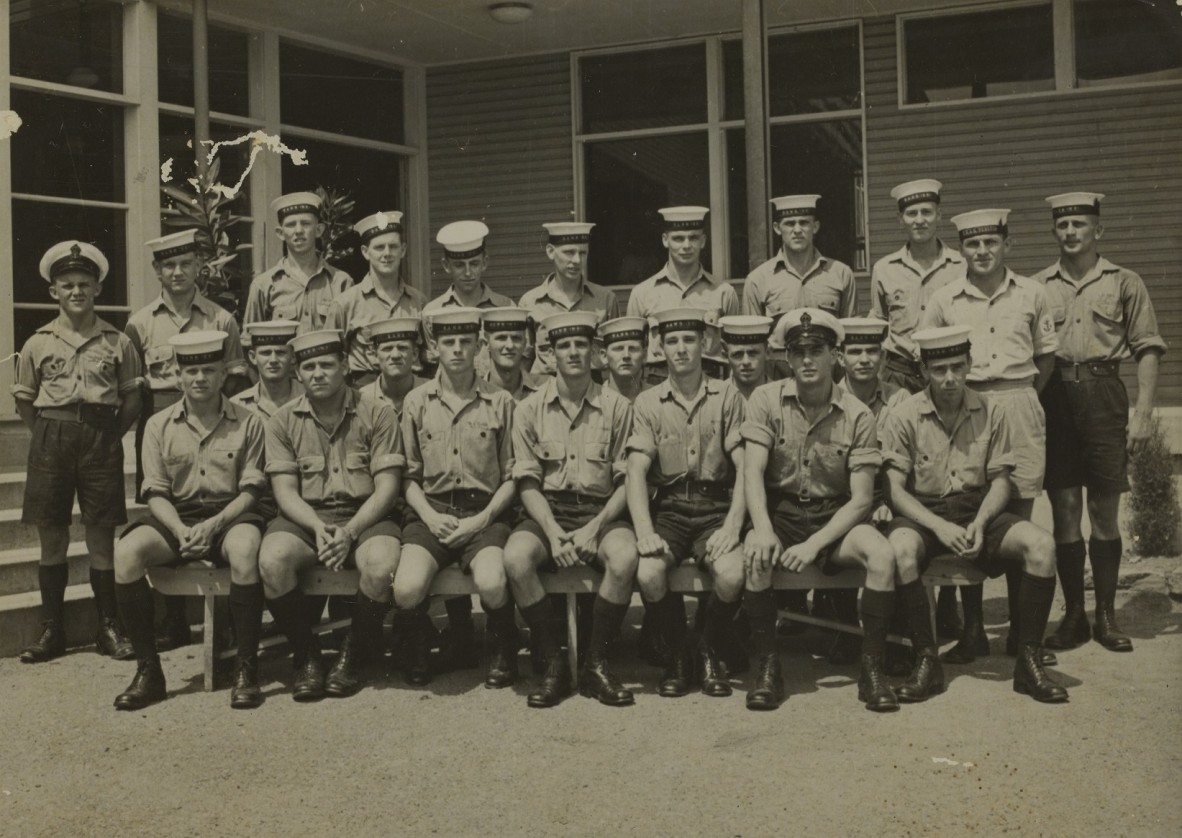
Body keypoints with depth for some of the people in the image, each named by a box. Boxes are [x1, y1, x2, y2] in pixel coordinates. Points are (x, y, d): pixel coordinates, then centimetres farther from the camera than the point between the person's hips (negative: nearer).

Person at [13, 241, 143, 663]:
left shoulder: (117, 342, 3)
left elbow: (132, 399, 7)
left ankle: (109, 628, 11)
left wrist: (108, 436, 1)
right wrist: (48, 436, 4)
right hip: (51, 439, 1)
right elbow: (23, 400, 11)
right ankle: (51, 630, 13)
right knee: (51, 535, 5)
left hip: (101, 438, -1)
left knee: (102, 534, 2)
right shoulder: (38, 343, 5)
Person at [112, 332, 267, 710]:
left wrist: (213, 525, -18)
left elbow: (251, 490, -1)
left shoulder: (248, 423, 4)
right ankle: (148, 669, -18)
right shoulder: (159, 425, 9)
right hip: (176, 517, 2)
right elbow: (156, 493, 4)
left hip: (230, 514, -2)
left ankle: (246, 668, -26)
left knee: (245, 549, -38)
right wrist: (181, 531, -16)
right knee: (126, 552, -28)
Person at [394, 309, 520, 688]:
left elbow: (512, 477, 6)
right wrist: (430, 516, -7)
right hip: (430, 511, 1)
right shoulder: (417, 402, 9)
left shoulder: (501, 402, 6)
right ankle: (416, 648, 9)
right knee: (407, 590, -27)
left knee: (492, 585, -30)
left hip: (484, 512, -1)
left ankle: (505, 648, 4)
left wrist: (483, 518, -8)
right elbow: (409, 475, 10)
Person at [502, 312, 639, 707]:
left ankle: (596, 664, -14)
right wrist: (554, 533, -14)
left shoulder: (617, 407, 5)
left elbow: (627, 481, 2)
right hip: (547, 511, 1)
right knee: (516, 558, -31)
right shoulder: (529, 409, 6)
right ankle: (554, 664, -15)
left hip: (601, 511, 0)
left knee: (625, 557, -33)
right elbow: (528, 482, 2)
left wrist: (595, 528, -13)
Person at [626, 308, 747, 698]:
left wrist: (733, 525, -16)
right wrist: (645, 532, -17)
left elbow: (745, 468, -1)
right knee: (648, 573, -28)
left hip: (716, 507, 0)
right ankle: (678, 655, 0)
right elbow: (637, 472, -2)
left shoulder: (728, 398, 6)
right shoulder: (647, 403, 7)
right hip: (669, 508, 1)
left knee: (732, 575, -29)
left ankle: (710, 652, 2)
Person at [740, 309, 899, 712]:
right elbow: (753, 472, -10)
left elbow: (861, 498, -6)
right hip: (780, 512, 0)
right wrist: (763, 530, -28)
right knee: (754, 556, -33)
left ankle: (871, 668, -12)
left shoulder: (857, 415, -3)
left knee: (883, 556, -29)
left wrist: (815, 544, -20)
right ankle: (768, 667, -14)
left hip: (835, 516, 0)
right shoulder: (766, 400, -2)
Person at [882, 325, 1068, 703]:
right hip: (923, 514, -2)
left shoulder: (990, 411, 5)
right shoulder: (903, 416, -4)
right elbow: (895, 489, -7)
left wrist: (979, 523, -15)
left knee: (1041, 544, -25)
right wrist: (940, 527, -21)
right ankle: (926, 659, -22)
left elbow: (1000, 481, 5)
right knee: (899, 549, -37)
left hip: (978, 512, 3)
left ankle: (1029, 661, -13)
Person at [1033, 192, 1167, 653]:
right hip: (1054, 395, 1)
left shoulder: (1124, 282, 6)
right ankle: (1073, 615, 12)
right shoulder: (1037, 286, 10)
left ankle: (1106, 615, 13)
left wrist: (1142, 414, -6)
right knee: (1064, 510, 3)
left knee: (1105, 512, 3)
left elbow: (1148, 350, 3)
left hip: (1103, 393, -1)